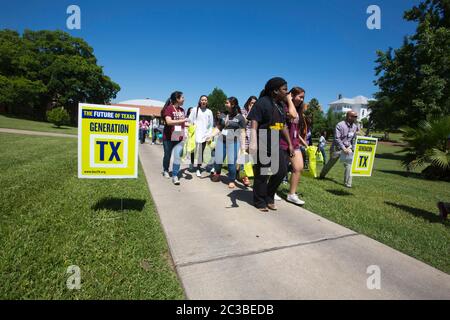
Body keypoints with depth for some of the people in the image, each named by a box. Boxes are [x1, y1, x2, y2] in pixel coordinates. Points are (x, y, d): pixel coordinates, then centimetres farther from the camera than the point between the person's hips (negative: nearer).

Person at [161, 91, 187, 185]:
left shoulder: (182, 110, 8)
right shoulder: (168, 108, -12)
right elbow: (169, 122, -26)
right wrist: (183, 120, -24)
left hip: (179, 138, 4)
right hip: (168, 138, -4)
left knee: (177, 157, -5)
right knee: (167, 155, 13)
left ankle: (175, 176, 2)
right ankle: (165, 170, 37)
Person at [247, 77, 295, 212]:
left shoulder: (281, 104, 13)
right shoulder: (262, 102, -11)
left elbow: (283, 126, 19)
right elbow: (254, 124, -19)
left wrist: (290, 144, 18)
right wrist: (253, 142, -31)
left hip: (276, 144, 8)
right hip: (262, 144, -8)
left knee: (282, 170, 8)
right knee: (262, 174, 1)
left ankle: (269, 197, 28)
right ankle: (260, 202, 19)